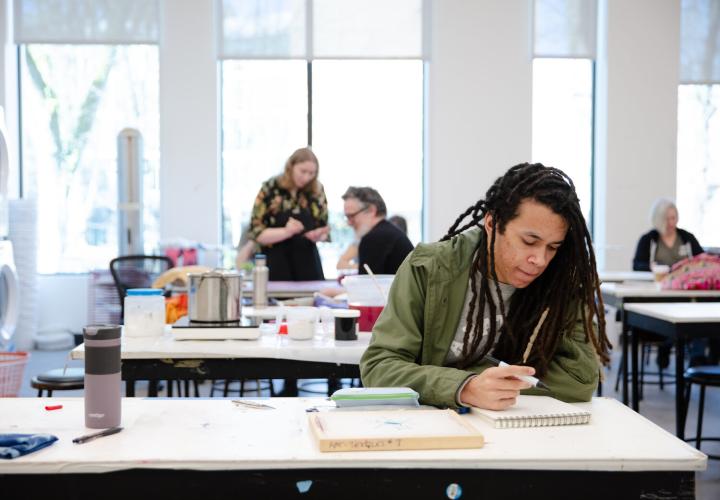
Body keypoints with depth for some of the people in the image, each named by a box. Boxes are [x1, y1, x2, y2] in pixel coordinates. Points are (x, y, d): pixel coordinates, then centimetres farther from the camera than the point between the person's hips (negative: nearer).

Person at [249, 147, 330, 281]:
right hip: (277, 265, -3)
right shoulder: (270, 189, -6)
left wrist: (318, 235, -13)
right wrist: (286, 232, -23)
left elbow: (324, 228, 10)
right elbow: (256, 232, -8)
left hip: (307, 263, 3)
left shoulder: (317, 190, 3)